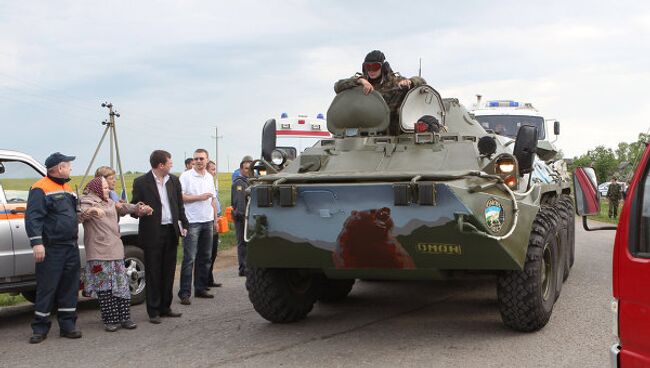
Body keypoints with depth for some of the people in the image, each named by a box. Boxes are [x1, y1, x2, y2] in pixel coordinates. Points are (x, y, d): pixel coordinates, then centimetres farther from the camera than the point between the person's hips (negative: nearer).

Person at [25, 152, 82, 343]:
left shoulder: (67, 188, 19)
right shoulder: (41, 189, -9)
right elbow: (33, 218, -16)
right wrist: (37, 243, -22)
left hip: (71, 247, 8)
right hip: (51, 249, -8)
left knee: (69, 287, 9)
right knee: (47, 288, -3)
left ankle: (67, 325, 16)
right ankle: (40, 328, 7)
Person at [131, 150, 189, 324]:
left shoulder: (174, 181, 9)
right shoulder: (141, 182, -6)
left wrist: (183, 224, 8)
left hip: (171, 231, 5)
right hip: (152, 233, -5)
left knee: (168, 272, 11)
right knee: (153, 273, 2)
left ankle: (165, 307, 22)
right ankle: (153, 311, 9)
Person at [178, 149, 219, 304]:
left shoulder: (210, 177, 15)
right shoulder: (186, 176, -5)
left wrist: (215, 219, 18)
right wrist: (199, 197, -13)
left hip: (207, 221, 7)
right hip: (192, 222, -7)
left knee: (205, 257, 11)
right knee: (189, 259, -8)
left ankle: (201, 288, 20)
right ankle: (184, 293, -6)